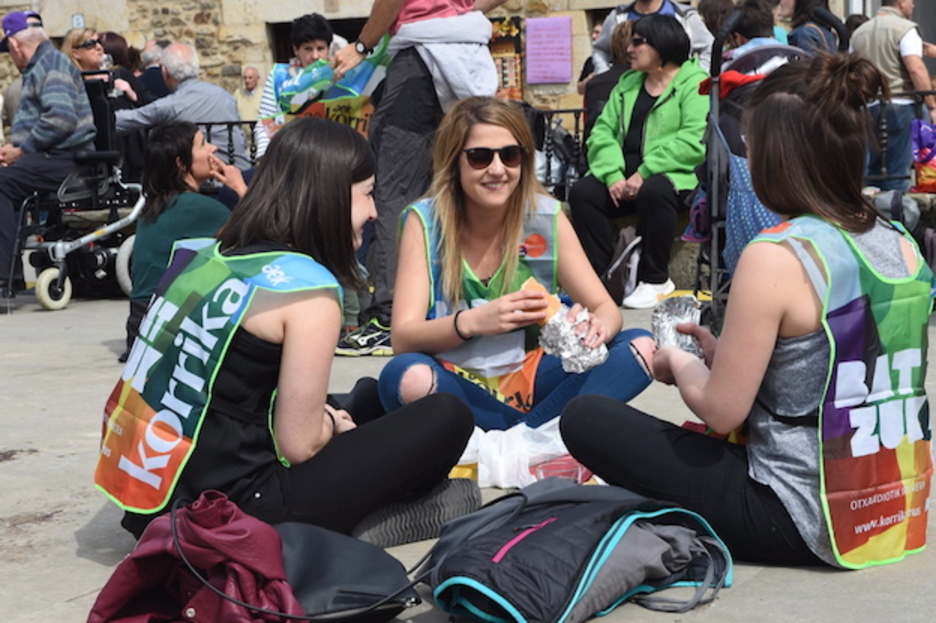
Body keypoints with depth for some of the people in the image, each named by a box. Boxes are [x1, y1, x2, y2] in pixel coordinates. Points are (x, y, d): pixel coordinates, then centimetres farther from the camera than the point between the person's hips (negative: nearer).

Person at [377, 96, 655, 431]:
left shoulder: (546, 219, -5)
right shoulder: (424, 221, -10)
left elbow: (606, 309, -3)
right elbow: (403, 337, -17)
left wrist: (596, 326, -29)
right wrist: (473, 322, -37)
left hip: (530, 379, 2)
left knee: (640, 347, -17)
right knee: (409, 377, -35)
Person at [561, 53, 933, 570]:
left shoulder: (775, 258, -21)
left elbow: (721, 411, -16)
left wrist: (679, 365, 5)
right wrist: (721, 352, 14)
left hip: (807, 523, -8)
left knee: (584, 419, -1)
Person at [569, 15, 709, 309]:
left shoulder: (694, 83, -2)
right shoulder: (627, 84, 19)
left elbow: (693, 141, -16)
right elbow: (602, 132, 7)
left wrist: (643, 174, -22)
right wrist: (614, 175, -12)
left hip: (671, 175, -5)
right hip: (625, 175, 6)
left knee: (652, 192, -36)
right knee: (582, 192, -20)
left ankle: (655, 279, -18)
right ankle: (598, 273, -12)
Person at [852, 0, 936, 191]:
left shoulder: (859, 33, 15)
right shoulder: (905, 28, -6)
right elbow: (915, 69, -16)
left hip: (869, 109, 6)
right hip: (900, 105, -6)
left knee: (872, 170, 13)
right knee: (898, 172, -4)